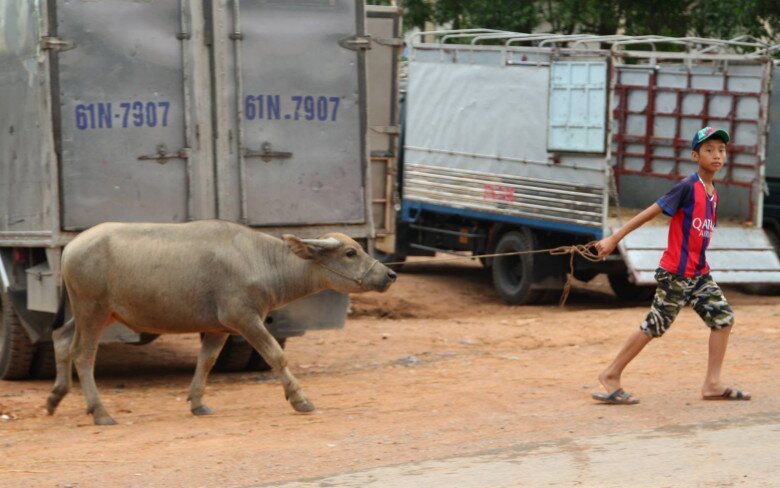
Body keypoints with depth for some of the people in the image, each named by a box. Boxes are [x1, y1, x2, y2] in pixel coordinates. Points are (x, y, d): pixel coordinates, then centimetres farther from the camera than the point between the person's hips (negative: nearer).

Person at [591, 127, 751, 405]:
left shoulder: (713, 194, 9)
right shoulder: (687, 187, -15)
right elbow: (651, 212, -16)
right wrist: (614, 239, -17)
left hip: (699, 273, 8)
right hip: (675, 274, -8)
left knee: (723, 318, 2)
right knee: (655, 326, -3)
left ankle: (712, 384, 7)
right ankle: (611, 375, 9)